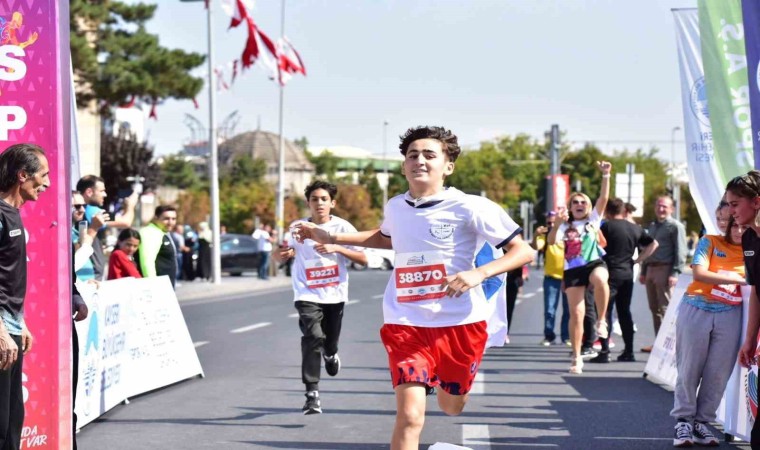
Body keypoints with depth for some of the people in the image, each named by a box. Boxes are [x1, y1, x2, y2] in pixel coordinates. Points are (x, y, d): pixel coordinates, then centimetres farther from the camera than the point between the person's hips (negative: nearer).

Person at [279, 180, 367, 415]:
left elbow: (363, 258, -7)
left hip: (335, 295, 1)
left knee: (330, 341, 13)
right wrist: (286, 253, -14)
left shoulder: (342, 227, -4)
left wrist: (337, 248, -20)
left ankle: (330, 354, 52)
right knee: (313, 338, -20)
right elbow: (281, 255, 10)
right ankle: (312, 393, -18)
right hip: (307, 295, -1)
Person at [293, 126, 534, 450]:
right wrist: (330, 238, 25)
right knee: (410, 415, -16)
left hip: (460, 322, -1)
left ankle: (443, 381, 59)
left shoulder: (469, 208, -12)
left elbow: (524, 252, -12)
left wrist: (479, 273, -27)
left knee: (451, 406, 21)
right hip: (407, 323, 1)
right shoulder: (395, 207, 3)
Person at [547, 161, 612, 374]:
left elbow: (604, 198, 0)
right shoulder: (565, 226, 12)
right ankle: (576, 357, 7)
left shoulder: (593, 219, 13)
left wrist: (605, 176, -11)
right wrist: (558, 222, -19)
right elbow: (551, 241, -5)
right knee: (576, 314, -2)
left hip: (594, 263, -1)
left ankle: (601, 320, -22)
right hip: (572, 270, 1)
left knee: (600, 279, -39)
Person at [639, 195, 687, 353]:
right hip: (651, 269, 8)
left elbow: (680, 252, -10)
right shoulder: (652, 226, 21)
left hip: (665, 269, -8)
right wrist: (643, 271, 20)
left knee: (665, 309, -10)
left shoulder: (675, 226, -4)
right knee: (654, 308, 9)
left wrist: (675, 273, -18)